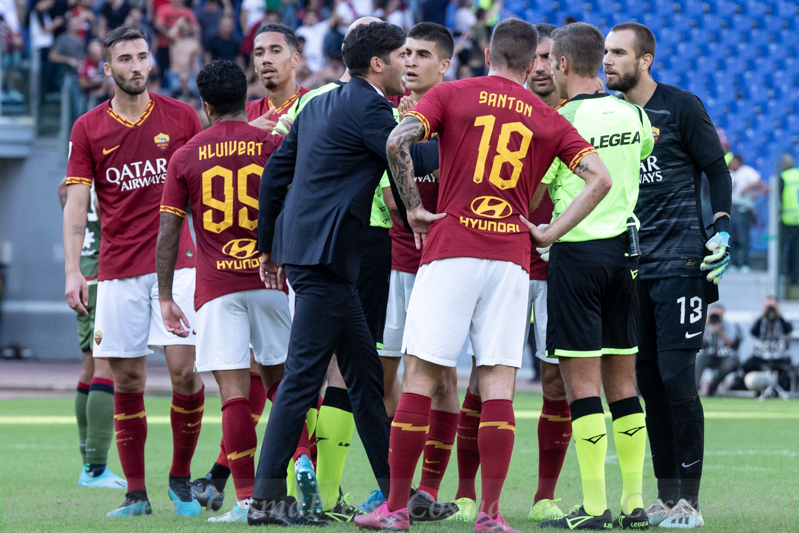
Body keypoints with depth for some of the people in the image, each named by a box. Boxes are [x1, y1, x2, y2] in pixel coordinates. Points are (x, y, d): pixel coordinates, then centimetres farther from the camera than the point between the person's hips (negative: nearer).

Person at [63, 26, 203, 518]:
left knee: (184, 367, -12)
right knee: (127, 379, 1)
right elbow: (76, 202, 2)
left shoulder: (181, 117, 6)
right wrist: (73, 271, -7)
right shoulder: (89, 129, 5)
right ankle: (136, 494, 7)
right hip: (118, 270, 1)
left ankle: (181, 478, 6)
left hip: (176, 262, -1)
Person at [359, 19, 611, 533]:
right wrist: (552, 232, 4)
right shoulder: (548, 119, 10)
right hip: (512, 257, 2)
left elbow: (397, 142, -11)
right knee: (498, 382, 2)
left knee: (421, 375, 2)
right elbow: (599, 177, 0)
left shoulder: (451, 95, 4)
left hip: (450, 249, -2)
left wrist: (413, 208, -1)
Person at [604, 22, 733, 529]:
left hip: (680, 263, -5)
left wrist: (722, 230, -9)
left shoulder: (681, 107, -3)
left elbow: (717, 169, 0)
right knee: (649, 381, 5)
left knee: (676, 378, -10)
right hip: (631, 266, 5)